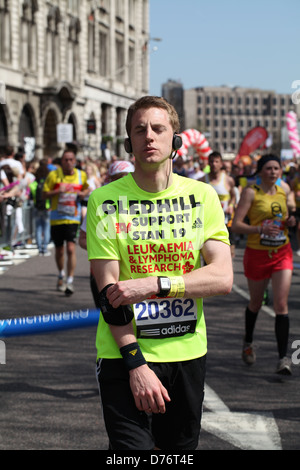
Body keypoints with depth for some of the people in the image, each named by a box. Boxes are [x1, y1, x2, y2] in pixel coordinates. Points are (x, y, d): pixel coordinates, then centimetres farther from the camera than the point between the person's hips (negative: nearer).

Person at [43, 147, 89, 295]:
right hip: (57, 218, 1)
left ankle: (70, 281, -13)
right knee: (59, 250, 13)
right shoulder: (54, 175, -4)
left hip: (73, 218, 0)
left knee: (71, 249, -15)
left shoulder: (82, 175, 3)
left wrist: (83, 194, -2)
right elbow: (45, 194, -2)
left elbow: (86, 189, 21)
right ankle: (61, 276, 38)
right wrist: (58, 191, -19)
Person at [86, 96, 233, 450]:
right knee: (132, 447, -13)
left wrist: (154, 285, -19)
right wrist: (136, 363, -17)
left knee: (180, 448, 13)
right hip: (124, 354, -3)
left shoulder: (202, 196, 3)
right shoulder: (105, 200, -4)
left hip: (187, 352, 3)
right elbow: (107, 291, -9)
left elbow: (223, 277, -6)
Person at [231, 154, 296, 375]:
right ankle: (248, 342, 41)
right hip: (257, 254, -3)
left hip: (282, 253, 3)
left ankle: (283, 357, -10)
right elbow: (236, 225, -13)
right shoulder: (250, 192, -8)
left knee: (281, 305, -9)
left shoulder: (283, 192, 7)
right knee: (256, 303, 14)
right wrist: (260, 229, -28)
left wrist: (290, 221, 0)